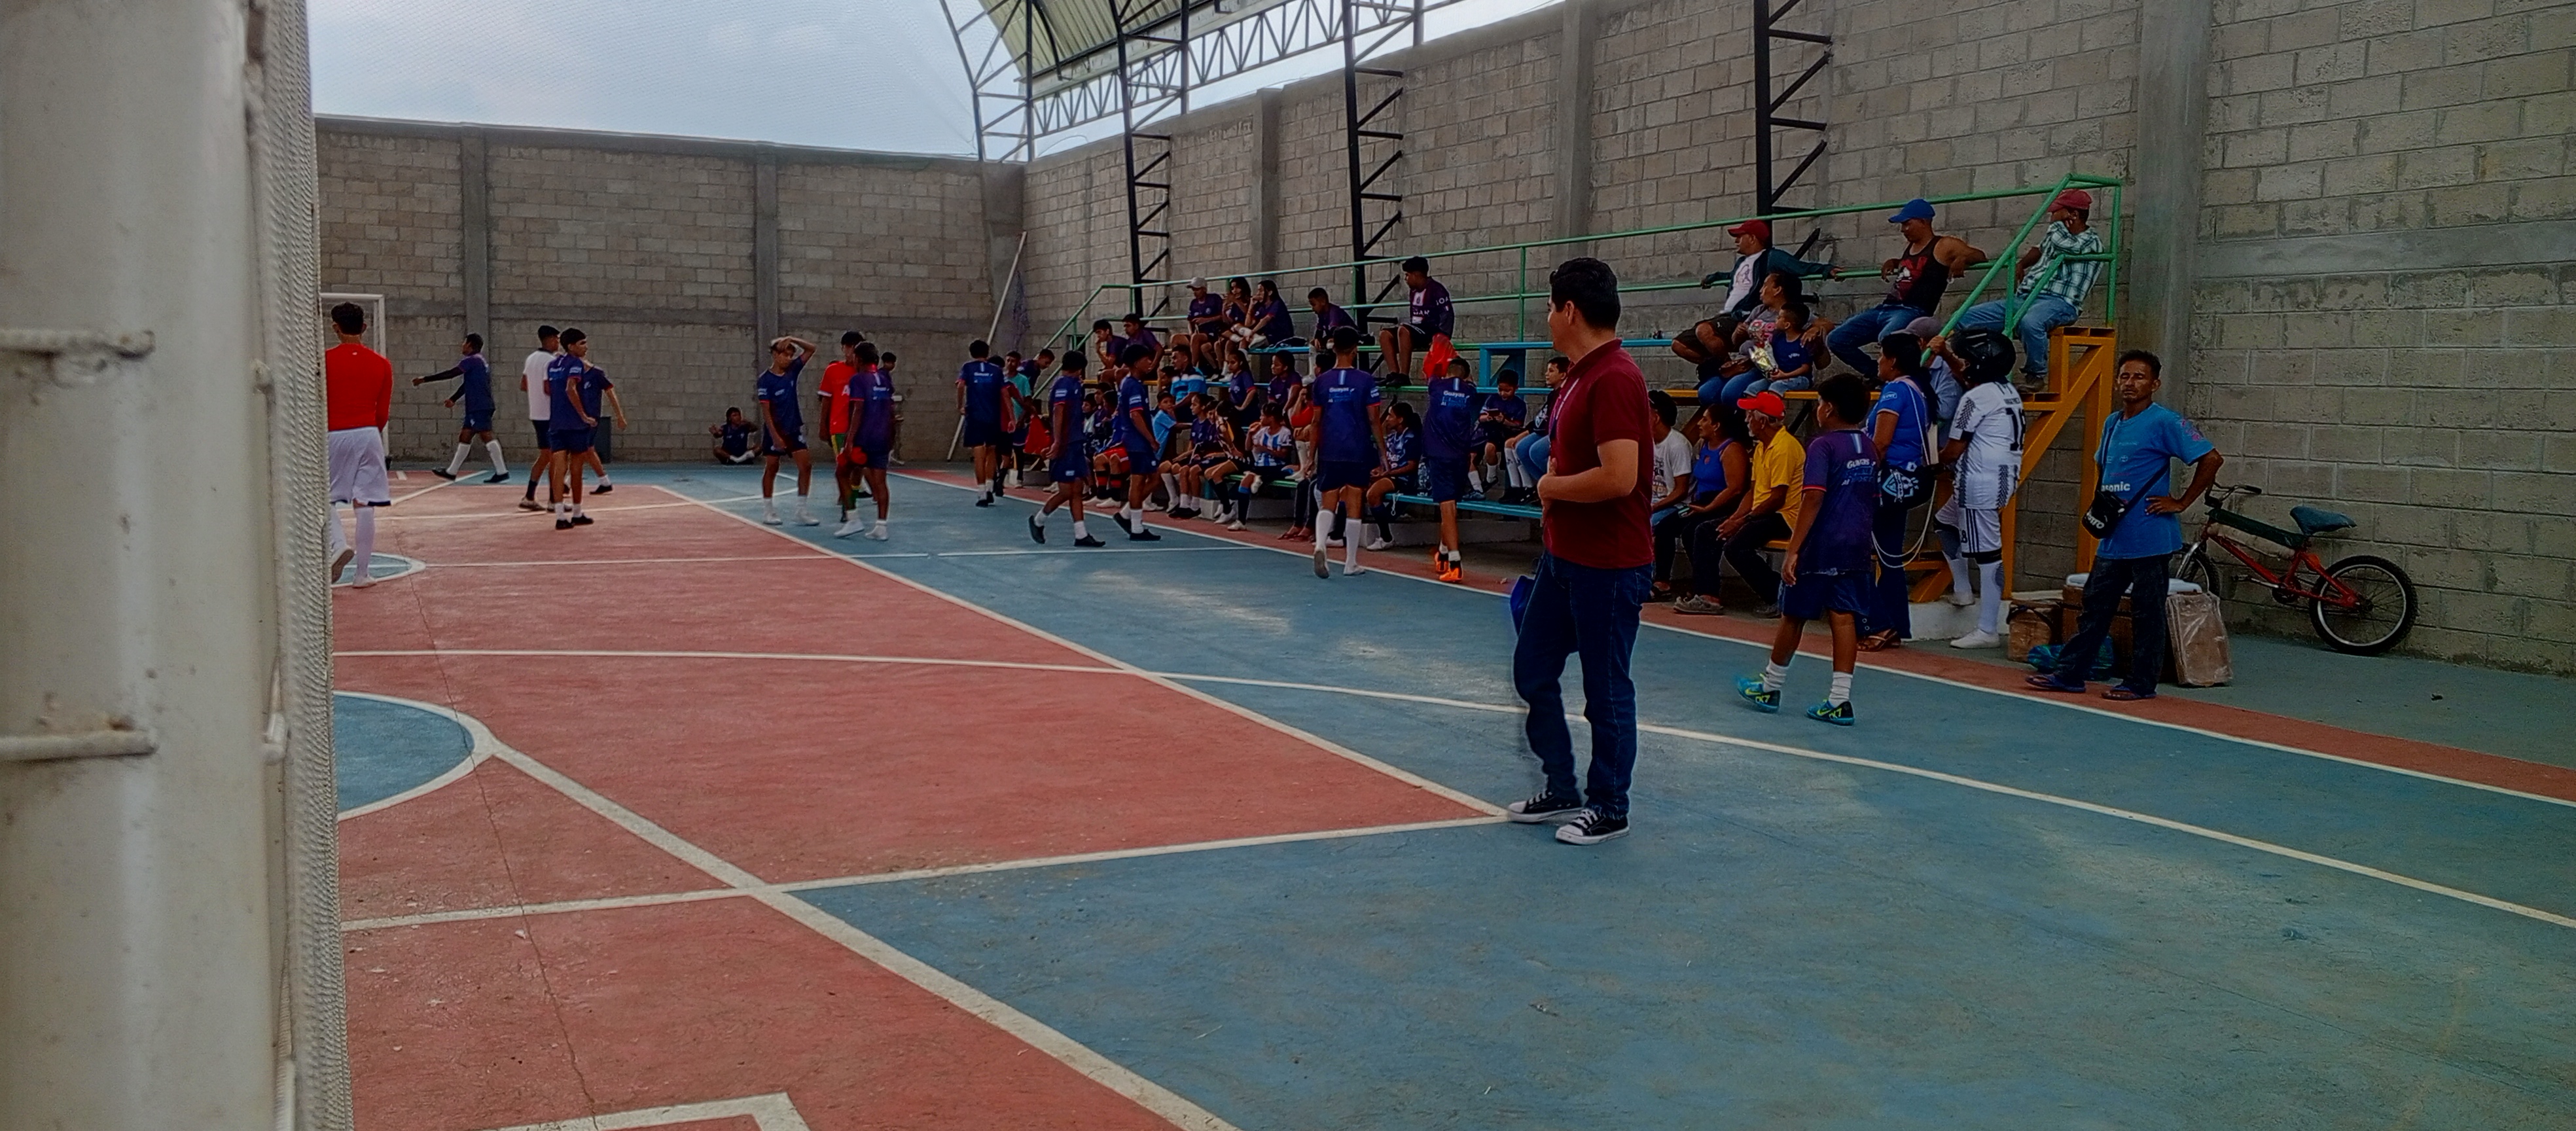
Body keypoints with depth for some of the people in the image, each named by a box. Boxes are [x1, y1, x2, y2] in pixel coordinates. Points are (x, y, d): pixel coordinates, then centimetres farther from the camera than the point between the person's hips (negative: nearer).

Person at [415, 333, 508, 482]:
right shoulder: (480, 361, 20)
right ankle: (451, 471, 23)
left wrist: (424, 380, -9)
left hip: (479, 407, -10)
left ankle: (502, 472, -16)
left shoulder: (472, 361, -10)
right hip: (476, 407, 10)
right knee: (464, 437, 15)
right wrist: (453, 399, 35)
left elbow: (450, 374, -13)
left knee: (486, 436, -13)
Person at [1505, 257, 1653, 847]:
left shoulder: (1613, 379, -21)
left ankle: (1609, 808, 18)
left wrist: (1551, 487, -14)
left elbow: (1618, 477, -30)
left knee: (1606, 689, 3)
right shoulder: (1579, 377, 11)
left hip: (1607, 566, -10)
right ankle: (1562, 791, 28)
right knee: (1533, 670, 16)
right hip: (1564, 556, 10)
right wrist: (1552, 515, 8)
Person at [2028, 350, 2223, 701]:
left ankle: (2141, 683, 9)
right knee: (2096, 605, 11)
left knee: (2147, 612, 2)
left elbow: (2211, 458, -14)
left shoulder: (2164, 422, -10)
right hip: (2113, 536, 8)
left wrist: (2180, 503, -12)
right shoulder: (2112, 424, 13)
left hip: (2148, 537, -8)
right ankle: (2070, 673, 15)